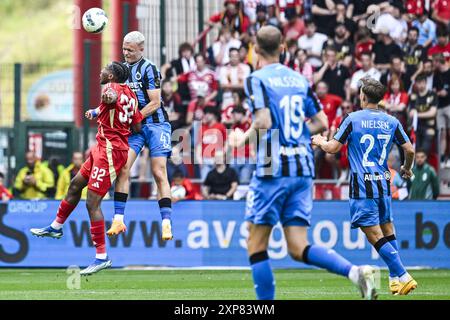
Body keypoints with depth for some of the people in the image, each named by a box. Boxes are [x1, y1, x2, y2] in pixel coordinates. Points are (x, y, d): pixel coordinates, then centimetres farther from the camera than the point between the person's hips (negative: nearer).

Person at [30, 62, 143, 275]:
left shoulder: (111, 87, -11)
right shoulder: (130, 94, 13)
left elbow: (112, 96, -35)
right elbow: (137, 126, 18)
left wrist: (104, 102, -51)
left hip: (109, 150, -10)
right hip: (103, 148, 10)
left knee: (92, 203, -10)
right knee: (75, 184, 24)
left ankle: (102, 256, -7)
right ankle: (56, 227, 41)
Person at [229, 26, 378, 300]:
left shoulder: (257, 80, -5)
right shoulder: (300, 79, 14)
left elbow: (264, 122, -18)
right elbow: (321, 123, 14)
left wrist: (244, 137, 1)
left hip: (273, 169, -6)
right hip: (304, 169, 6)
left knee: (256, 245, 4)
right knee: (299, 248, 4)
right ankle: (356, 272, -17)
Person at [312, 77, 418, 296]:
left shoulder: (353, 119, -6)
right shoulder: (391, 122, 6)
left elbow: (332, 148, -4)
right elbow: (410, 150, 6)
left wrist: (319, 141, 18)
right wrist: (406, 169, 27)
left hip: (363, 186, -5)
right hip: (384, 182, 5)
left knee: (374, 235, -6)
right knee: (387, 230, 18)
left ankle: (403, 276, -13)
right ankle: (395, 278, 19)